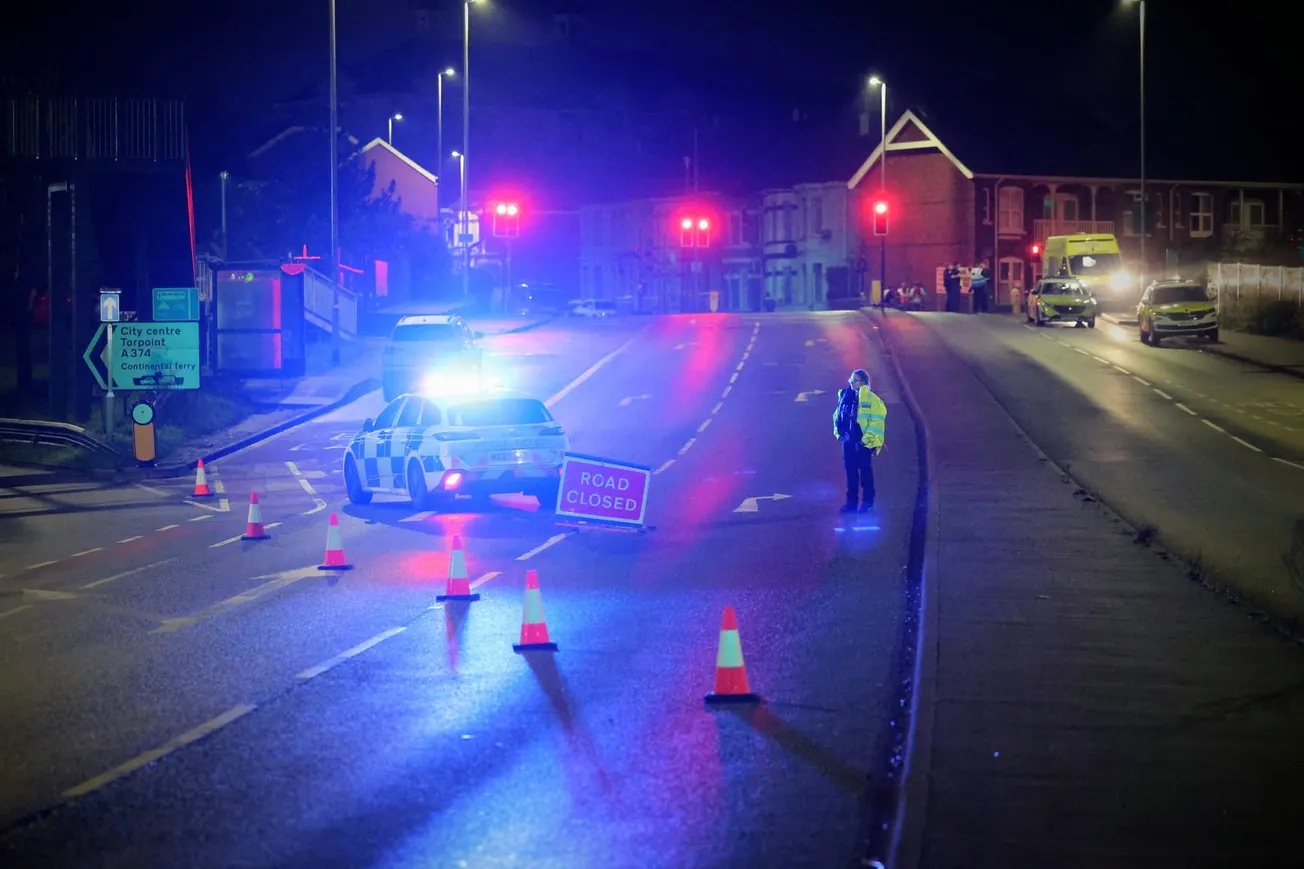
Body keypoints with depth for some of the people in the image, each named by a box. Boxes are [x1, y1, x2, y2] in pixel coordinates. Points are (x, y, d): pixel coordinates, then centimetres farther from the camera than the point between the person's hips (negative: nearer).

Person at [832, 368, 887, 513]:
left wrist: (868, 438, -17)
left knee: (865, 471, 3)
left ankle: (867, 501, 13)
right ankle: (852, 501, 18)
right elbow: (837, 415, 21)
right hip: (848, 440, 6)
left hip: (863, 441, -6)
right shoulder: (845, 396, 7)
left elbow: (877, 420, -16)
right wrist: (838, 432, 14)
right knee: (850, 471, 10)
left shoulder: (871, 399, -12)